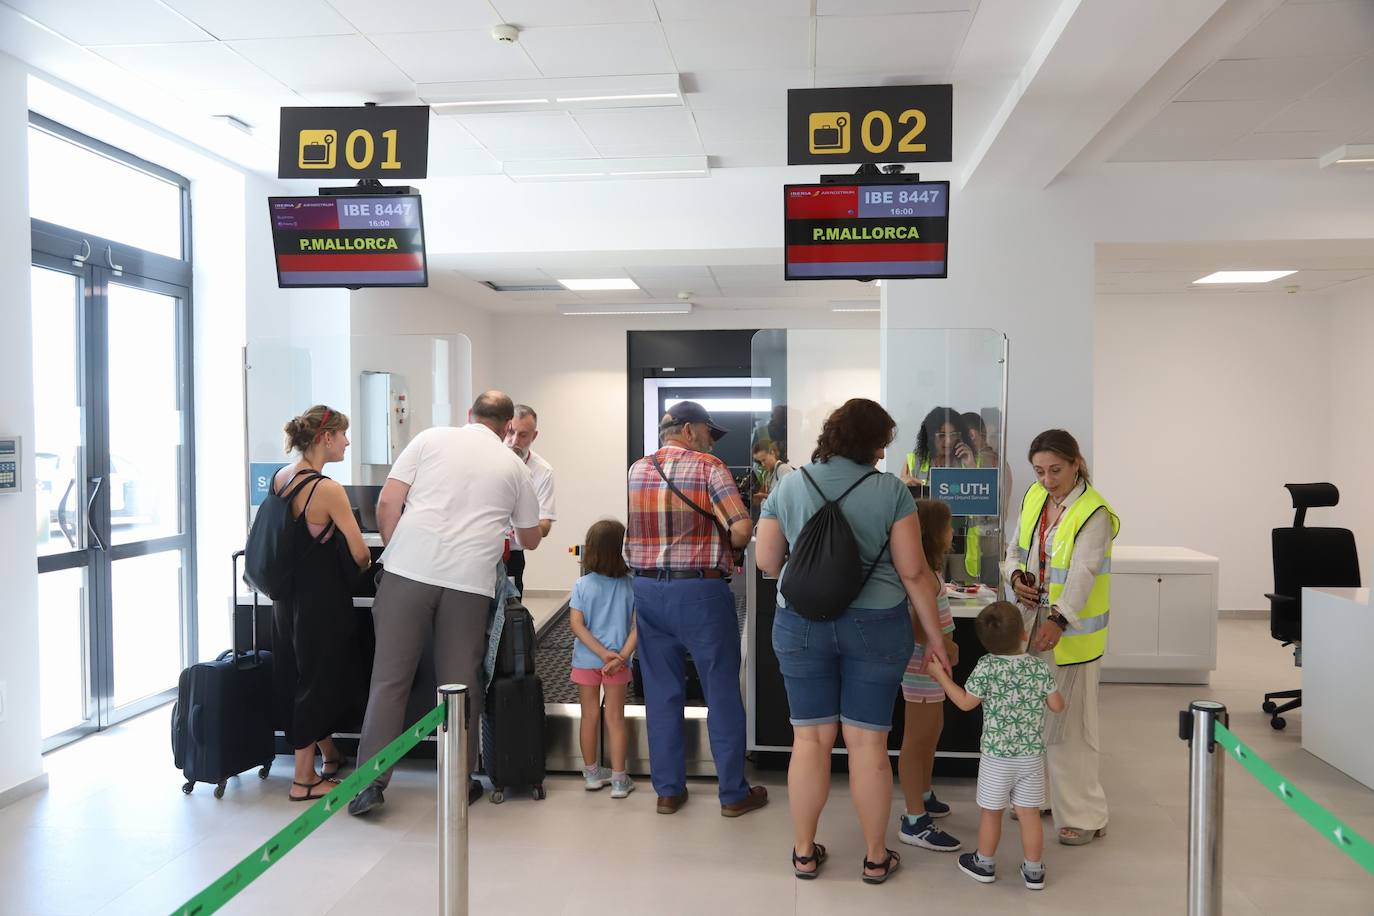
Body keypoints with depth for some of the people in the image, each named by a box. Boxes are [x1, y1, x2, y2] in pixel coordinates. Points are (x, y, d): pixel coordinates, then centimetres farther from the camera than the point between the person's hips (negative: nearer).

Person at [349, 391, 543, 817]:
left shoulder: (431, 439, 10)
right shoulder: (513, 466, 15)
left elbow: (387, 502, 2)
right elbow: (531, 539, 26)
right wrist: (506, 529, 48)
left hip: (409, 570, 0)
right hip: (469, 581, 1)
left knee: (390, 677, 6)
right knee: (461, 682, 10)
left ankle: (371, 781, 7)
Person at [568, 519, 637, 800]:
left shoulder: (582, 585, -8)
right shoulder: (631, 586, -8)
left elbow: (577, 624, -13)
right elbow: (637, 625, -14)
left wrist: (603, 652, -14)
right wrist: (622, 655, -17)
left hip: (586, 660, 1)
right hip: (617, 662, 0)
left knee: (590, 716, 13)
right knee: (615, 718, 7)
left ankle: (592, 773, 28)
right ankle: (619, 779, 11)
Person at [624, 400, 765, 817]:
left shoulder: (635, 470, 8)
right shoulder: (709, 467, -7)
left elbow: (623, 531, 8)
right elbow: (742, 529, -15)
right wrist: (726, 547, 5)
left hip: (646, 589, 5)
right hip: (700, 591, -5)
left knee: (661, 691, 13)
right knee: (722, 692, 7)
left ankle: (668, 790, 20)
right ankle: (734, 793, 15)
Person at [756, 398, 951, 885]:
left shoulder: (789, 487, 1)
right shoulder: (891, 491, -6)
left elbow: (766, 560, 4)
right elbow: (914, 571, -6)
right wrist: (934, 635, 3)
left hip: (803, 625, 2)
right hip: (875, 625, -1)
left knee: (810, 739, 10)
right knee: (868, 743, 8)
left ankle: (804, 852, 21)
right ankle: (875, 857, 21)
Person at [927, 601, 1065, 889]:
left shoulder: (986, 668, -15)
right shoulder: (1040, 667, -7)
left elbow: (966, 702, -7)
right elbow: (1057, 706, 0)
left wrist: (941, 676, 2)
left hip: (997, 756, -2)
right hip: (1032, 755, 2)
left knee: (991, 812, 13)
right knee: (1030, 813, 13)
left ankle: (985, 864, 29)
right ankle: (1034, 870, 23)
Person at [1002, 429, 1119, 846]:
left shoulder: (1094, 513, -16)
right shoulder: (1034, 498, 4)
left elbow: (1083, 573, -27)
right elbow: (1015, 550, 13)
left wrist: (1059, 620, -41)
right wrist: (1016, 577, -9)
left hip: (1071, 632, -6)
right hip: (1031, 624, 7)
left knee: (1069, 724, 0)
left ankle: (1085, 816, 15)